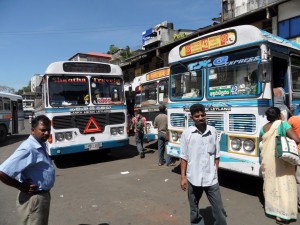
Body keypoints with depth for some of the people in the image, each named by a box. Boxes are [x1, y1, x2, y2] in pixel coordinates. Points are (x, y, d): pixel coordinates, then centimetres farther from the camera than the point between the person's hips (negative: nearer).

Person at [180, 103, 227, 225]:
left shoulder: (213, 131, -1)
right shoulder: (187, 133, -7)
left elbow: (216, 155, 7)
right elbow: (184, 157, -2)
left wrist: (216, 173, 6)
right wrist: (183, 176, -3)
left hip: (211, 178, 1)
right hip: (193, 178, 0)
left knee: (219, 208, 8)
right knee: (194, 207, 17)